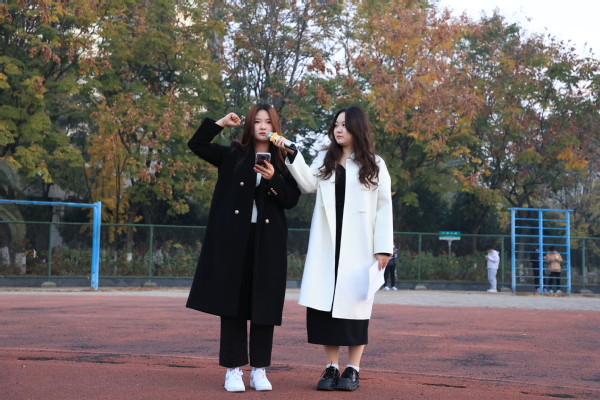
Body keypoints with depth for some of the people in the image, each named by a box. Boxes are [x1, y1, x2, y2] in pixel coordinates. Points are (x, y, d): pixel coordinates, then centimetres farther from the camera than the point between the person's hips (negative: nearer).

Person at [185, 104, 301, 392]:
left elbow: (291, 200, 0)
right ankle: (233, 370, 4)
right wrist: (221, 123, 3)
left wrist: (273, 179, -15)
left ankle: (259, 370, 9)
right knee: (232, 301, -1)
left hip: (268, 241, 0)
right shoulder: (232, 155, 9)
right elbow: (196, 144, 6)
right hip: (233, 237, 0)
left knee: (264, 303, 1)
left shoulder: (284, 161, 8)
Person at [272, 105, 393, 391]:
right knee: (324, 303, -1)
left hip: (358, 247, -2)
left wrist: (383, 248, -5)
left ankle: (352, 370, 6)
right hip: (326, 245, 3)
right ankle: (331, 368, 7)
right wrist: (290, 154, -13)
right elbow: (308, 185, -4)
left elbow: (383, 207, 2)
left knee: (354, 304, -2)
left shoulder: (374, 165, 7)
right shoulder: (324, 159, 14)